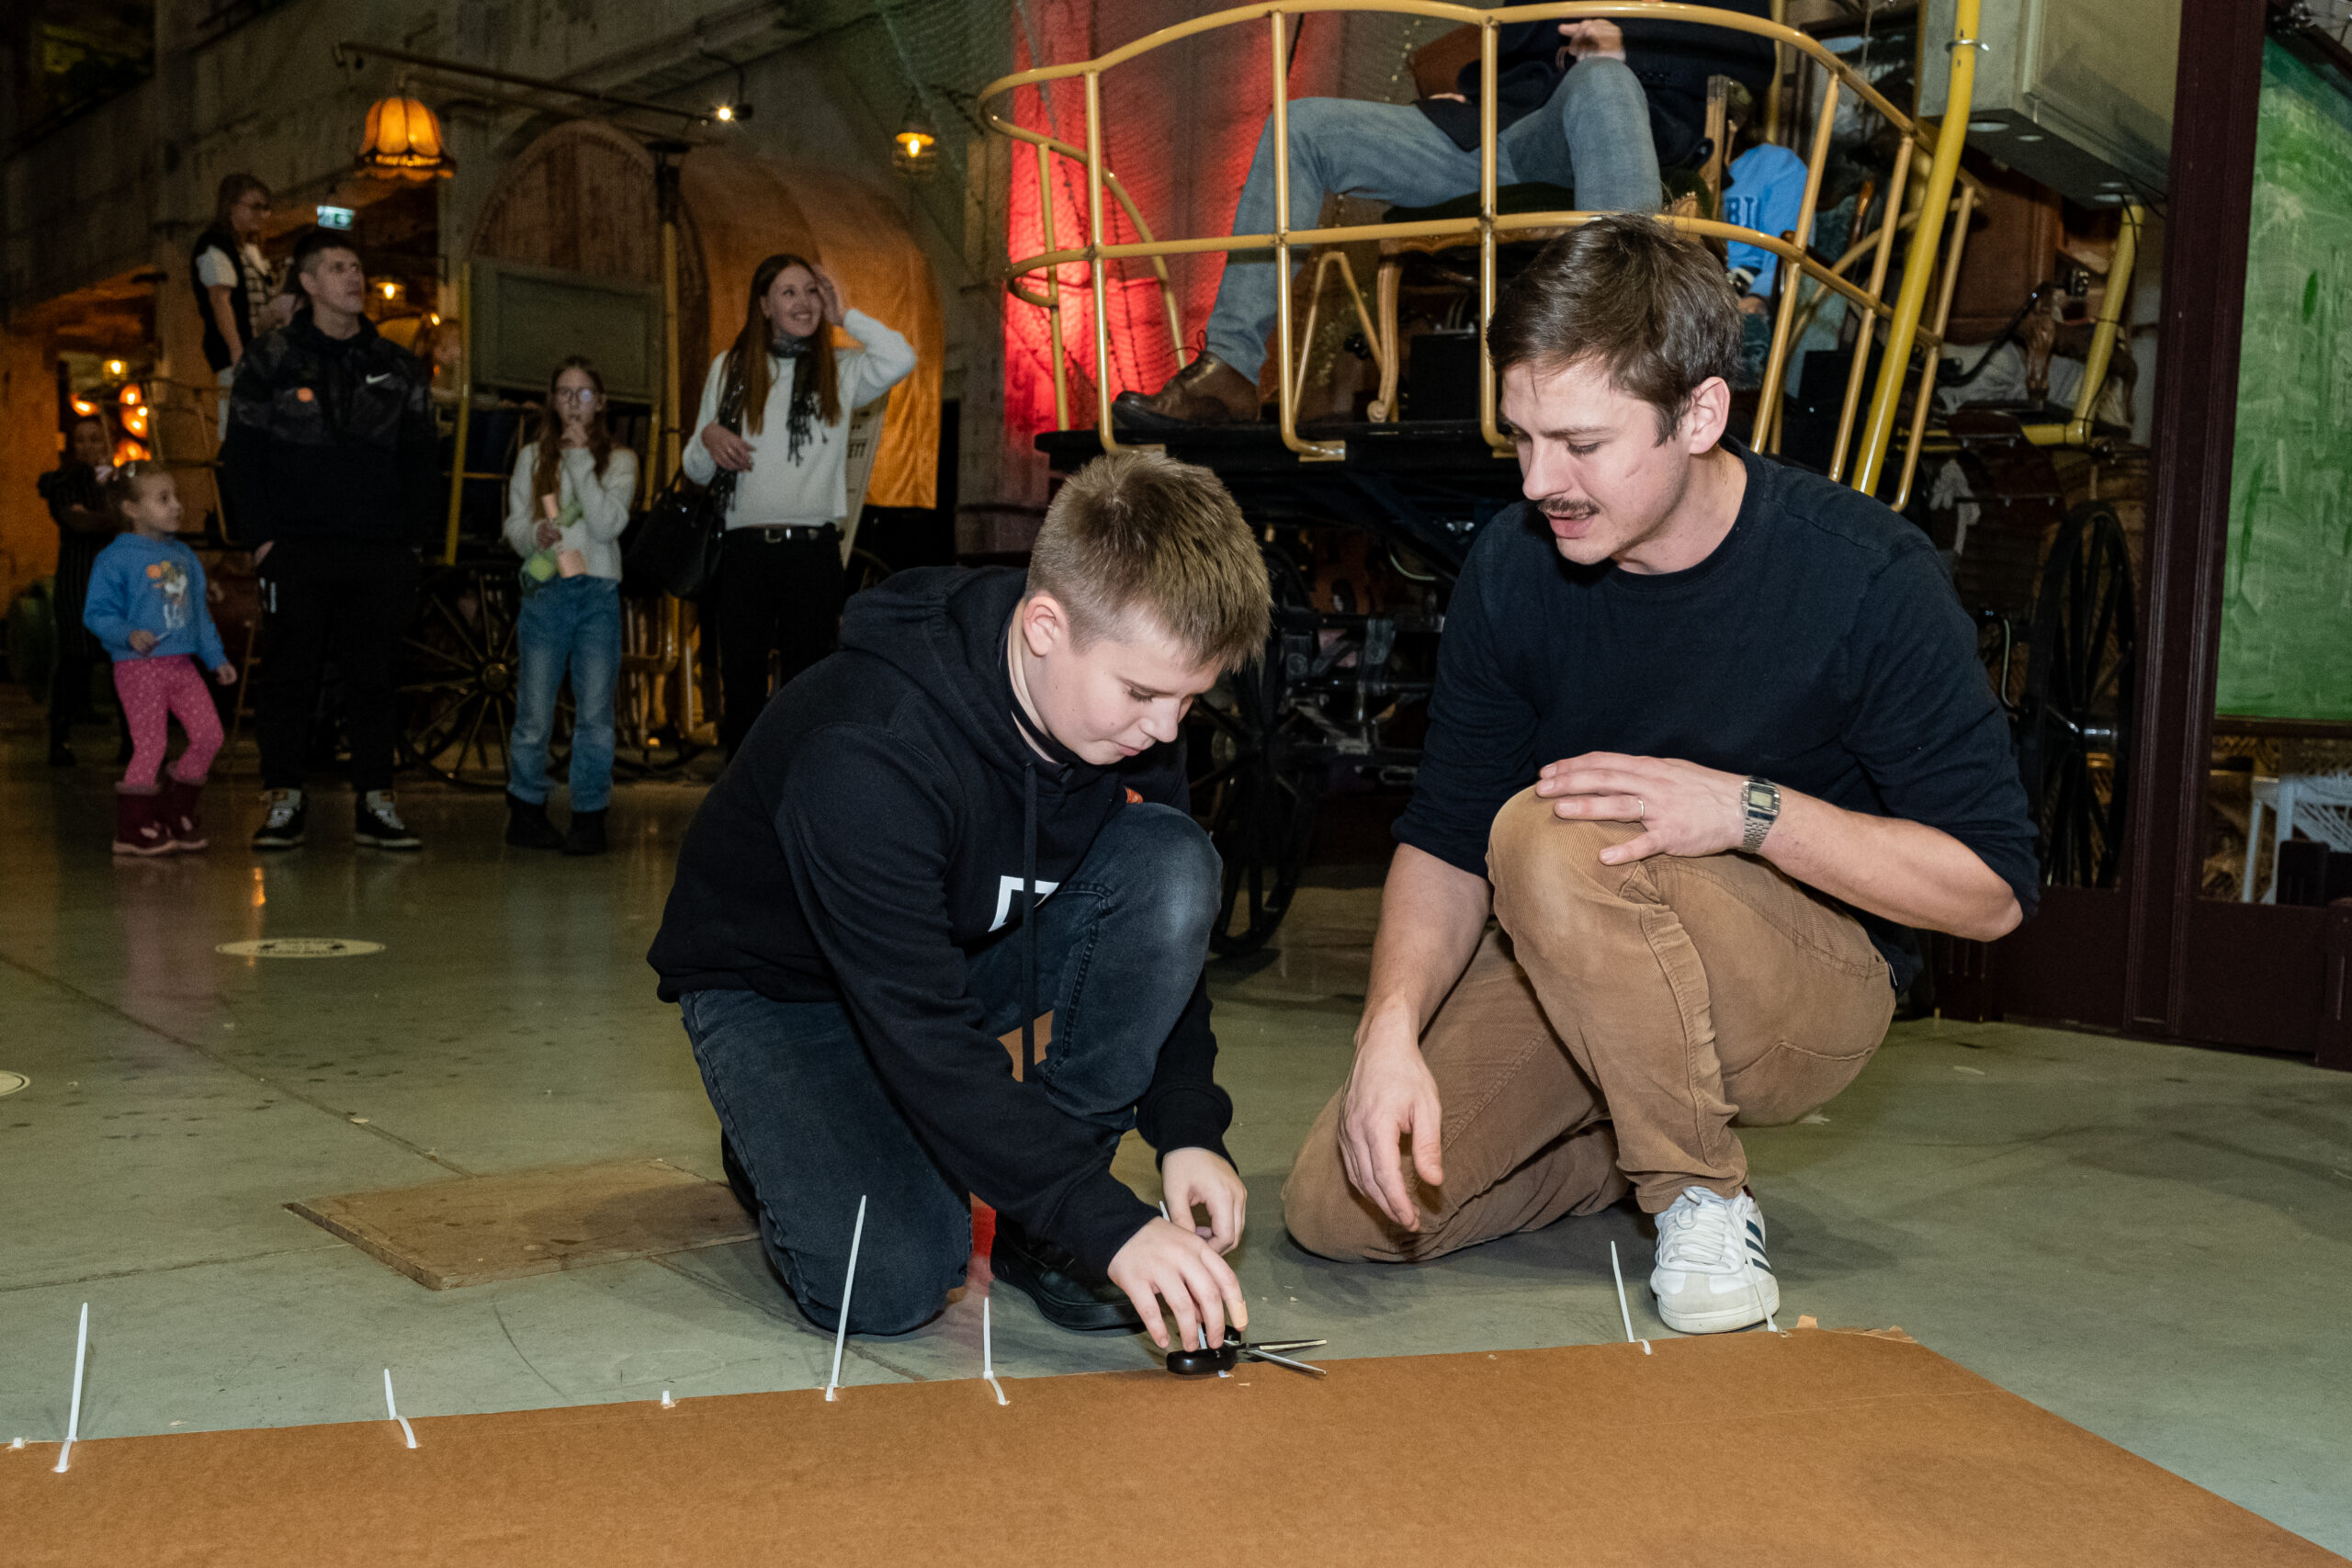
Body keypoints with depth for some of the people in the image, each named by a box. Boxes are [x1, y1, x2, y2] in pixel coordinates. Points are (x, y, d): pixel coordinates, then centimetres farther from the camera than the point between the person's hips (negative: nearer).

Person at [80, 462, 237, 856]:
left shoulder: (184, 556, 15)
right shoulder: (116, 558, -6)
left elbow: (200, 612, 22)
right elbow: (97, 613, -9)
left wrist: (216, 658, 19)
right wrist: (129, 634, -26)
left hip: (182, 664, 7)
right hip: (138, 666, -6)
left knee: (209, 735, 0)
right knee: (150, 745, -7)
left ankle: (177, 812, 17)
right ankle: (134, 829, 5)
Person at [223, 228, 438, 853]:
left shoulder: (397, 367, 13)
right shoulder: (270, 359, 5)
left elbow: (418, 459, 13)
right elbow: (244, 455, 2)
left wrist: (411, 536, 2)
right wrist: (262, 536, -6)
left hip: (381, 553, 2)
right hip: (297, 549, -2)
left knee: (373, 680, 3)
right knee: (289, 677, 0)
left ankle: (375, 802, 8)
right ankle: (284, 801, 7)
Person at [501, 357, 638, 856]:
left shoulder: (619, 460, 9)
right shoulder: (531, 458, 14)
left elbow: (608, 524, -6)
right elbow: (513, 524, 9)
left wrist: (581, 460, -8)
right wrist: (535, 534, -13)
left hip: (599, 595, 0)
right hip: (544, 592, 1)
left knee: (595, 713, -3)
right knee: (534, 714, -2)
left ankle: (589, 815, 5)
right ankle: (526, 810, 12)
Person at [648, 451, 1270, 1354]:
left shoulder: (1131, 710, -16)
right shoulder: (866, 753, -37)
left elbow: (1164, 920, -6)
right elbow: (925, 1036, -39)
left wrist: (1189, 1132, -19)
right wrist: (1107, 1225, -43)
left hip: (970, 951, 6)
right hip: (779, 984, -5)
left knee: (1173, 860, -23)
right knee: (889, 1284, -28)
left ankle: (1035, 1223, -11)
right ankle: (778, 1142, 9)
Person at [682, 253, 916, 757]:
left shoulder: (839, 370, 9)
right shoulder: (729, 369, 12)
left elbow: (900, 359, -13)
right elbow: (697, 472, 16)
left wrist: (844, 315, -1)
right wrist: (708, 438, -7)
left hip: (813, 549, -1)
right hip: (744, 549, 1)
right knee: (741, 683, 2)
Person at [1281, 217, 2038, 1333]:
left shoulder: (1864, 576, -21)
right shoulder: (1513, 569, -10)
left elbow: (1992, 887, -17)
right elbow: (1444, 836, -6)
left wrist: (1749, 811, -30)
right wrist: (1392, 1028, -24)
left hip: (1813, 982, -4)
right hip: (1578, 981, 5)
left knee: (1552, 839, -34)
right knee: (1335, 1209, -8)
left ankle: (1702, 1193, -13)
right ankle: (1636, 1135, 15)